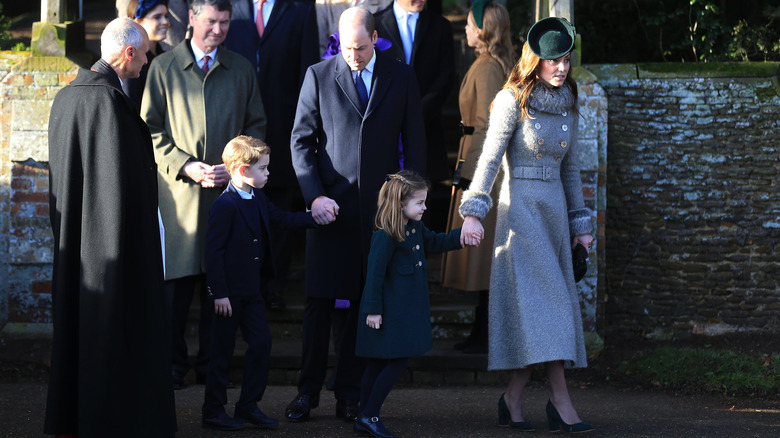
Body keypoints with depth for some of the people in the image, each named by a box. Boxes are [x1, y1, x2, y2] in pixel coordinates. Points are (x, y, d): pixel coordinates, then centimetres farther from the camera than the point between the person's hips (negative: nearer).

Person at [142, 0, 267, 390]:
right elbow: (150, 128, 2)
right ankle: (173, 365, 6)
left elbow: (256, 125, 15)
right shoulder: (163, 68, 4)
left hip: (229, 188, 2)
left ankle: (212, 365, 12)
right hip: (179, 190, -2)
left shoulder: (241, 69, 13)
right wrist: (186, 166, -10)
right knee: (177, 281, -3)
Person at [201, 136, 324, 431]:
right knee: (223, 351, 1)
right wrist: (219, 293, -20)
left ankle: (249, 406, 16)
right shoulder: (225, 205, -17)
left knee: (261, 343, 6)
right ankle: (213, 411, 12)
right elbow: (213, 250, -18)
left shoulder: (258, 199, 10)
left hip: (251, 291, 8)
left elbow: (280, 219, 28)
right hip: (229, 293, -8)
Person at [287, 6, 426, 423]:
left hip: (381, 204, 1)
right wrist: (314, 195, -8)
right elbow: (301, 140, 3)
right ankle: (308, 391, 8)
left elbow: (414, 143, 9)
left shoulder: (401, 77, 6)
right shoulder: (319, 76, 3)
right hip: (330, 204, -1)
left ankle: (349, 393, 10)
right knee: (320, 299, -1)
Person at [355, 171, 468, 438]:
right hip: (389, 313, -9)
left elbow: (435, 243, 24)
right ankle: (369, 416, 1)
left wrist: (461, 236, 9)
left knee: (378, 365, 11)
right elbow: (375, 273, -19)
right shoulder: (385, 236, -19)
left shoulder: (416, 229, 9)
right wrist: (373, 310, -19)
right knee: (398, 361, -8)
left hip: (407, 312, 9)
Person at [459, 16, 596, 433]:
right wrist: (473, 211, -19)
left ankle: (513, 399, 7)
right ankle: (561, 400, -14)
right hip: (520, 206, -7)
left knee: (544, 306, 3)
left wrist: (580, 223, 17)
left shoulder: (566, 105, 12)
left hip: (554, 210, 7)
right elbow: (489, 158, -11)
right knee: (544, 300, -12)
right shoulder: (513, 101, -7)